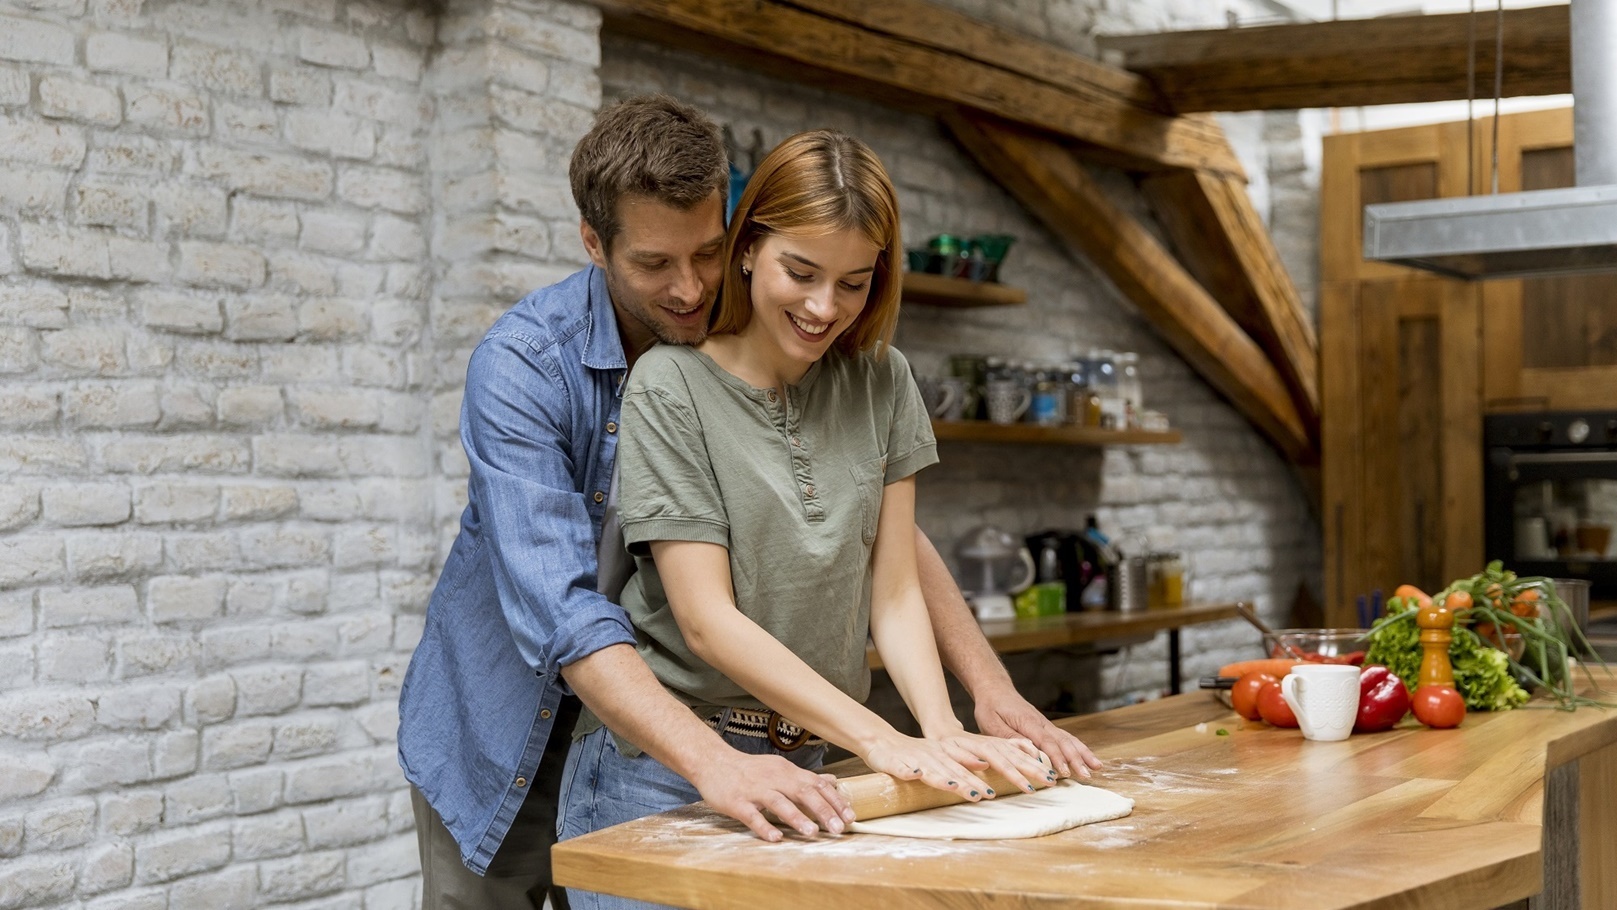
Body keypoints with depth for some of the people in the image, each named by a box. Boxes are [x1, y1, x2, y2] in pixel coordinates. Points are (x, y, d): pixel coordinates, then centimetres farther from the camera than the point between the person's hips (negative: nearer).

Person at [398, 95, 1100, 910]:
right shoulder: (524, 364, -24)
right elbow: (556, 606, -35)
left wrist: (990, 687, -17)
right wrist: (714, 765, -48)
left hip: (649, 732, 3)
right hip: (501, 730, -3)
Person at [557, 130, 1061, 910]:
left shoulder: (881, 382, 4)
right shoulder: (671, 386, -10)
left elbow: (893, 592, 2)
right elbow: (707, 619, -16)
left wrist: (941, 730, -15)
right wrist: (880, 739, -22)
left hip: (801, 759, 4)